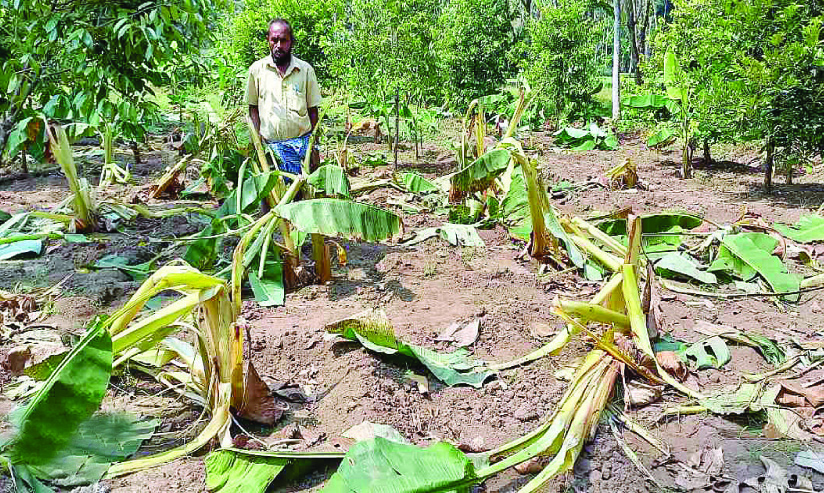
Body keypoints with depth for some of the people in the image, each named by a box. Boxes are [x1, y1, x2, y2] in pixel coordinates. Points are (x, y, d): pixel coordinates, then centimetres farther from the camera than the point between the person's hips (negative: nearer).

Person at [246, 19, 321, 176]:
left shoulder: (306, 70, 6)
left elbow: (312, 110, 9)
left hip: (303, 141, 1)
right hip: (273, 144, -1)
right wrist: (258, 141, -1)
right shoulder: (257, 69, 6)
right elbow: (253, 108, 11)